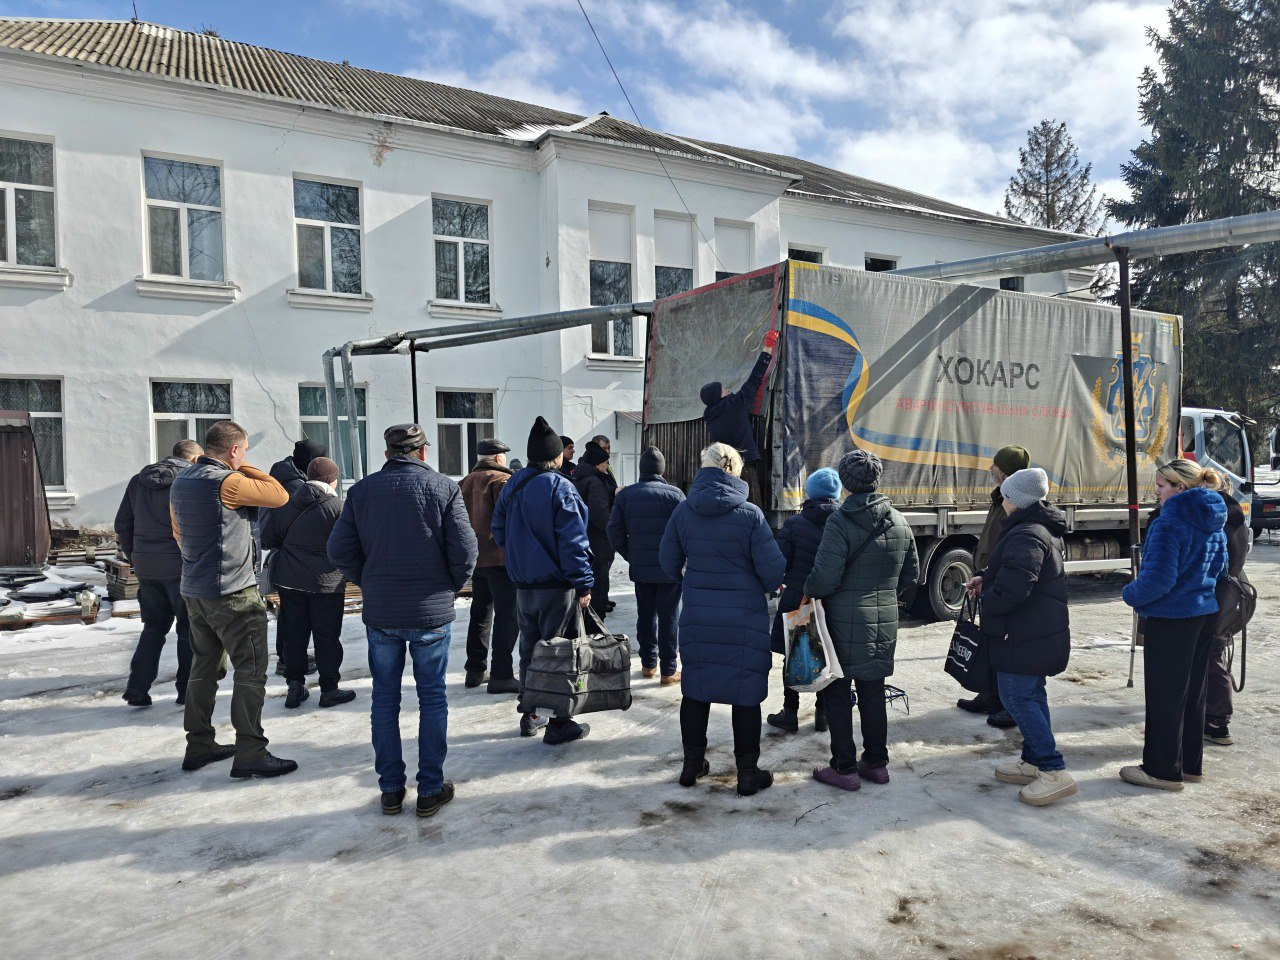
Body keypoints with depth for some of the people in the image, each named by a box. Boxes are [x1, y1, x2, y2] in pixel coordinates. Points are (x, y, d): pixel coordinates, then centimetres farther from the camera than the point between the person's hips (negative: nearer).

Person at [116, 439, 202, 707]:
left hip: (146, 567, 6)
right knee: (190, 629, 6)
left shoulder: (138, 481, 11)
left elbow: (122, 524, 14)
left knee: (153, 627, 18)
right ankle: (187, 690, 11)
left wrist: (133, 557, 20)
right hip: (181, 567, -6)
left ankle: (137, 688, 13)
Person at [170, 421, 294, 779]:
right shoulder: (226, 482, -19)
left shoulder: (181, 482, 10)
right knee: (250, 670, -2)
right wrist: (242, 468, -6)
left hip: (194, 591, 9)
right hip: (233, 593, -9)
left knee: (204, 666, 17)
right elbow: (279, 495, -13)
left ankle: (199, 746, 26)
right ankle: (250, 754, 0)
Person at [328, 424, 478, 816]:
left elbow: (339, 550, -1)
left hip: (379, 613, 2)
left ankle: (390, 789, 22)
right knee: (432, 699, 9)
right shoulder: (443, 487, -7)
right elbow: (465, 551, -12)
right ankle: (430, 790, 16)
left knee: (384, 699, 14)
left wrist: (369, 584, 12)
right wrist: (450, 588, 5)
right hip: (432, 612, -2)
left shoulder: (362, 490, 0)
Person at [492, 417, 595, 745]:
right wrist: (583, 584, -16)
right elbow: (572, 541, -19)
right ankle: (558, 723, 9)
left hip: (523, 585, 7)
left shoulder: (512, 485, 6)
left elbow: (499, 530, 13)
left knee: (529, 649, 17)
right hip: (556, 585, -7)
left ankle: (529, 714, 27)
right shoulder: (560, 487, -15)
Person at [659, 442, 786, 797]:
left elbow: (668, 560, 8)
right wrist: (770, 585, 11)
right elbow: (773, 569, -12)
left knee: (695, 689, 16)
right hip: (744, 619, -3)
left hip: (697, 615, 3)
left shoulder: (684, 511, -3)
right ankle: (748, 773, 19)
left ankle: (692, 764, 28)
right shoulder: (750, 514, -14)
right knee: (745, 694, 9)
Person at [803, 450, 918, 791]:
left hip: (845, 624, -6)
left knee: (837, 695, 7)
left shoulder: (840, 522, -16)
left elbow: (824, 579, -20)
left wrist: (807, 593, 0)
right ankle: (876, 763, 28)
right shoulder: (900, 523, 5)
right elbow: (911, 576, 12)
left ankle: (844, 769, 14)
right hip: (884, 623, 6)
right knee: (873, 693, 17)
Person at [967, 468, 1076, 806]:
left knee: (1017, 697, -5)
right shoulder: (1045, 530, 13)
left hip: (1023, 637, -11)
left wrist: (987, 600, -12)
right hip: (1043, 632, 11)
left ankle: (1054, 771, -3)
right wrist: (987, 580, 13)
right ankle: (1033, 762, 26)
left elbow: (1013, 587, -30)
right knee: (1032, 695, 16)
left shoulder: (1026, 535, -23)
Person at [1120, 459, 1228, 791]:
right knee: (1193, 693, 17)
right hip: (1204, 614, 9)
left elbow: (1158, 578, -24)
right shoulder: (1213, 523, 8)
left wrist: (1131, 594, -8)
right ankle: (1191, 764, 28)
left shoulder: (1170, 522, -21)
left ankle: (1164, 770, 11)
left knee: (1164, 696, 2)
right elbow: (1218, 567, 19)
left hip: (1171, 619, -9)